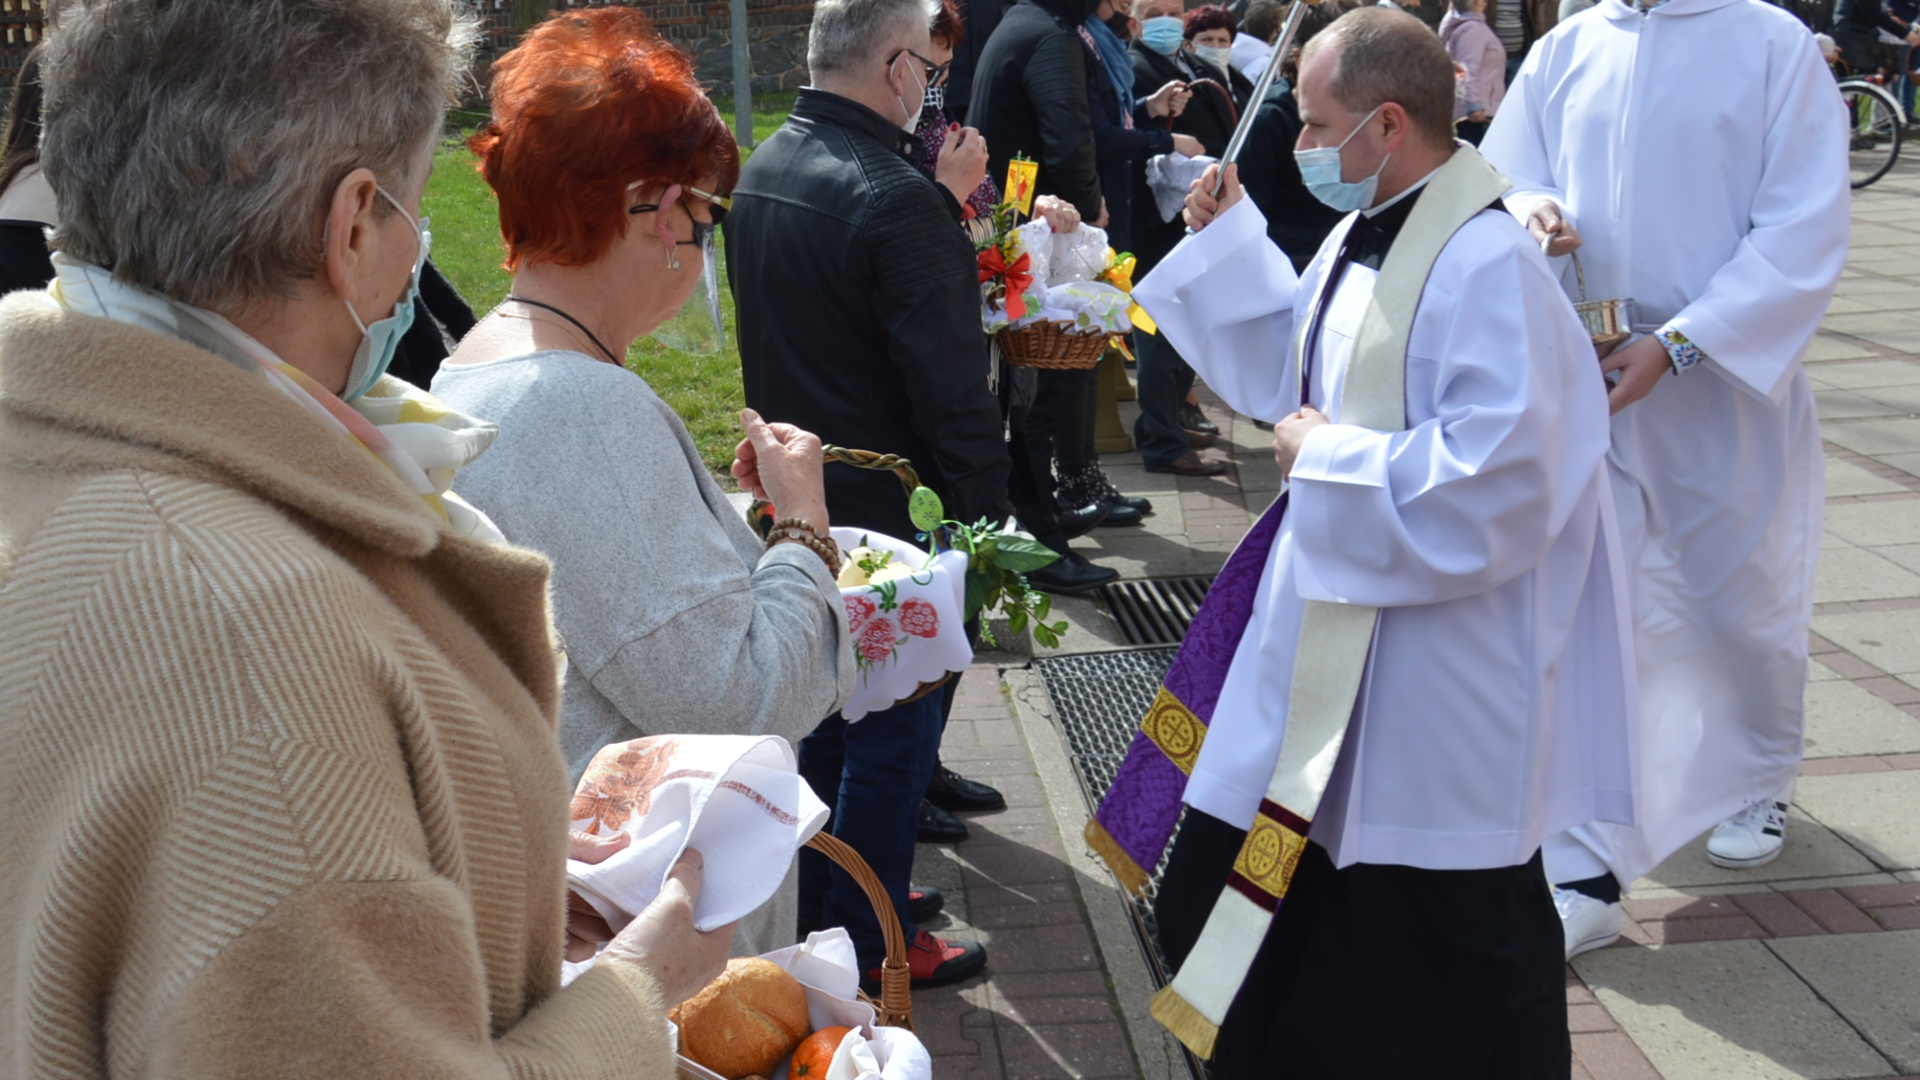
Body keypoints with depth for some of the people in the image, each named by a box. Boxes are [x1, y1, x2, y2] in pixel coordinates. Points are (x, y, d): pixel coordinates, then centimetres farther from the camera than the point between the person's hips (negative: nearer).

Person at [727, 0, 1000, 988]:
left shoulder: (760, 170, 4)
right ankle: (869, 939, 19)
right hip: (887, 508, -9)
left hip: (795, 490, 9)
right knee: (893, 728, 6)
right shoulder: (895, 199, -24)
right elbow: (951, 388, -23)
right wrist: (987, 514, -15)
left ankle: (818, 897, 36)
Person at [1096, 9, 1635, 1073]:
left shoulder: (1488, 266, -24)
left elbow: (1498, 478, -29)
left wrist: (1324, 459, -19)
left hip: (1436, 666, -9)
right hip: (1336, 616, 10)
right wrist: (1228, 235, 13)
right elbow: (1294, 364, 21)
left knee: (1447, 945, 7)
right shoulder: (1362, 237, 6)